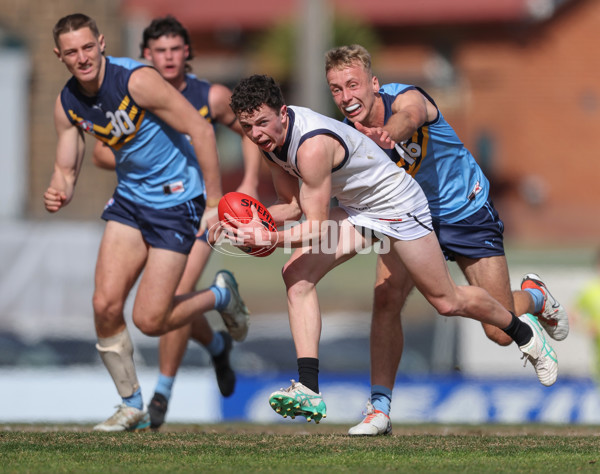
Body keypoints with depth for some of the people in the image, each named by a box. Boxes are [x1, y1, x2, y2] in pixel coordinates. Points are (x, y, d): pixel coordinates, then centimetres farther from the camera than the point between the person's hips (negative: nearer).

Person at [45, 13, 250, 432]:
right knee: (105, 304, -7)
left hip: (177, 200, -6)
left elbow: (201, 130, -21)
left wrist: (214, 203, -20)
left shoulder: (137, 80, -24)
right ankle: (132, 407, 11)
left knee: (149, 320, -9)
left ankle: (220, 295, 22)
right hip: (129, 198, 6)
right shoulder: (67, 104, -3)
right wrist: (58, 193, -20)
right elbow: (67, 167, 5)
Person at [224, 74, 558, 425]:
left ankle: (523, 331, 34)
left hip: (395, 204, -8)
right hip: (352, 208, 8)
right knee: (297, 275, -13)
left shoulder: (313, 146, -36)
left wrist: (269, 238, -40)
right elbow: (292, 205, 2)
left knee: (446, 301, 5)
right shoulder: (271, 136, -8)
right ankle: (309, 390, -17)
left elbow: (318, 229, -32)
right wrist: (254, 219, -16)